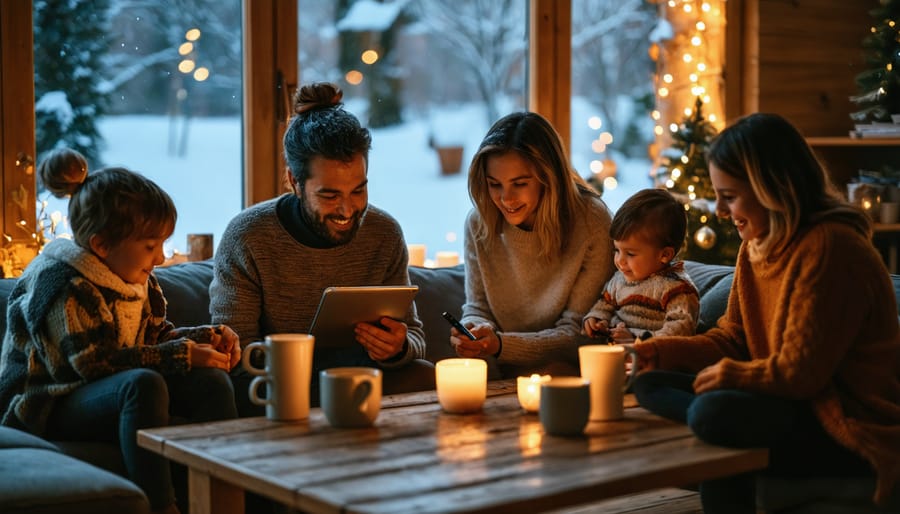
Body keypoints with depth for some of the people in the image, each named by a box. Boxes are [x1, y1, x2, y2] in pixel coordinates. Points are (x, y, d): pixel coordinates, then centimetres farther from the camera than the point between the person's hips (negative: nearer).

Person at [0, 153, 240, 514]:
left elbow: (155, 334, 13)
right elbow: (95, 364, -25)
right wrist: (181, 356, -26)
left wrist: (206, 336, -6)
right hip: (48, 407, -8)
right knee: (143, 383, -38)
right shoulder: (65, 289, -21)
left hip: (108, 391, 8)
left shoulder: (135, 277, 5)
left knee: (210, 379, -15)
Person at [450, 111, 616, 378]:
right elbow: (476, 308, 6)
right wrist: (476, 330, -18)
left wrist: (502, 345, -25)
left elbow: (576, 333, -12)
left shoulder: (591, 222, -13)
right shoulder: (479, 223, -2)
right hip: (500, 372, 3)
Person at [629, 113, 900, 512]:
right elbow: (731, 339, 13)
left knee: (712, 413, -32)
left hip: (852, 432, -9)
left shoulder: (828, 248, -19)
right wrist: (655, 351, 0)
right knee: (651, 384, 1)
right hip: (798, 410, 9)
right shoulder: (756, 247, 9)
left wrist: (727, 373, -6)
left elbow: (799, 374, -20)